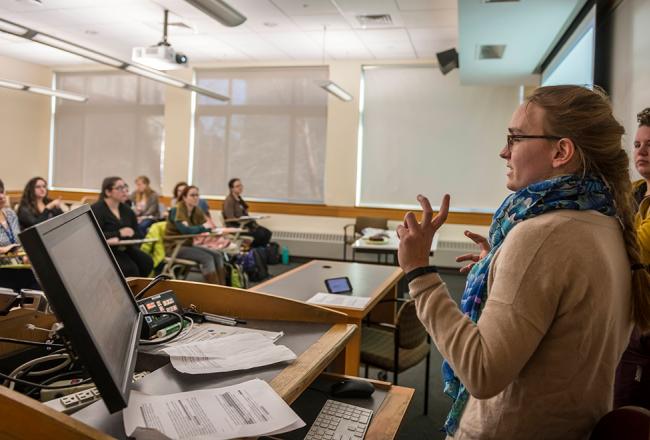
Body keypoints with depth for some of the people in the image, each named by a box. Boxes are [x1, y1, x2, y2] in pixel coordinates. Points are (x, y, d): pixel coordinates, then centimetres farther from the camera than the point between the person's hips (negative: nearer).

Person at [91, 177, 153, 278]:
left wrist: (119, 239, -18)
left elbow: (138, 235, 1)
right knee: (130, 268, -29)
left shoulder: (127, 210, 10)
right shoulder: (96, 209, -7)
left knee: (147, 262, -20)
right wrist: (119, 233, -24)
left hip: (124, 248, 6)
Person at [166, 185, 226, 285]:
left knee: (218, 255, -9)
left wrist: (211, 226, -23)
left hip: (188, 244, 8)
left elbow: (208, 225, -2)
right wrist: (203, 227, -35)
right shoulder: (177, 210, -17)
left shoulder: (197, 210, 6)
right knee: (207, 258, -25)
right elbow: (185, 230, -32)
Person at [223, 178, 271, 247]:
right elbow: (230, 218, -18)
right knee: (260, 235, -25)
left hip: (244, 224, 8)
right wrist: (246, 226, -24)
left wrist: (253, 223, 1)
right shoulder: (229, 201, -9)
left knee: (267, 233, -12)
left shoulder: (239, 199, 16)